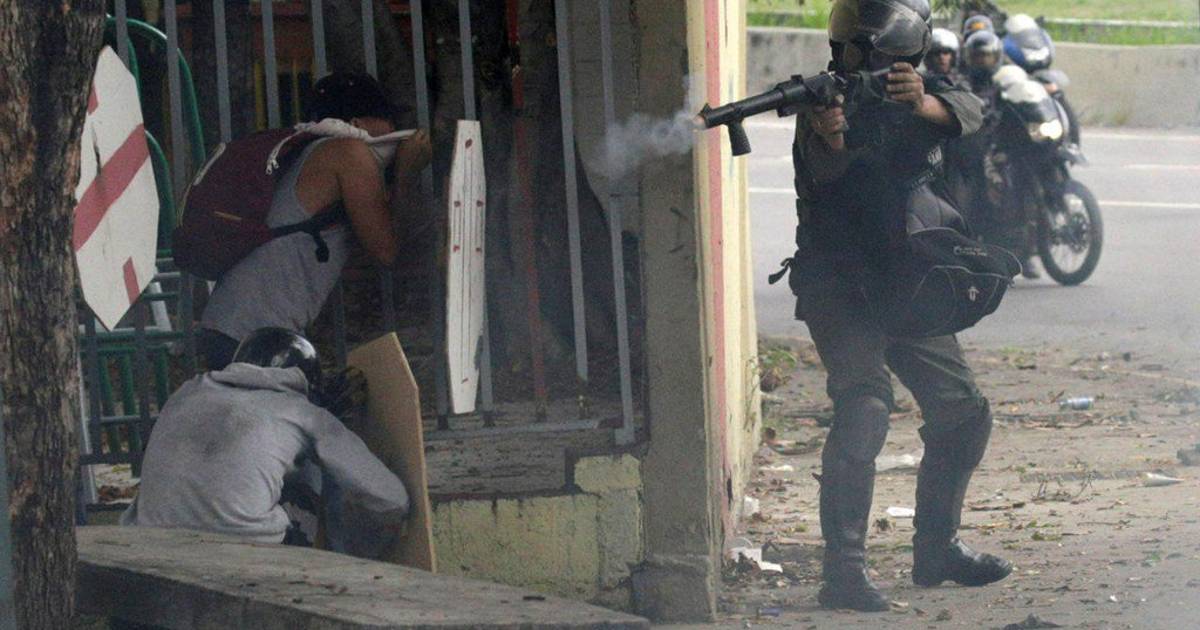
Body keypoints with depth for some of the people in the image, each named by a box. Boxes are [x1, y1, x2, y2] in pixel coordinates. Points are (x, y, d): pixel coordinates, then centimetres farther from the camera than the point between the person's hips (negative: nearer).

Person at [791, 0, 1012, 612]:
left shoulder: (921, 94, 7)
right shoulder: (831, 99, -7)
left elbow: (966, 110, -15)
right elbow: (824, 167, -27)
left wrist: (923, 104, -38)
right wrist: (829, 135, -51)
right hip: (839, 286, -6)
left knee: (962, 413, 9)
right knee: (863, 409, -21)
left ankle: (937, 549, 25)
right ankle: (843, 572, -22)